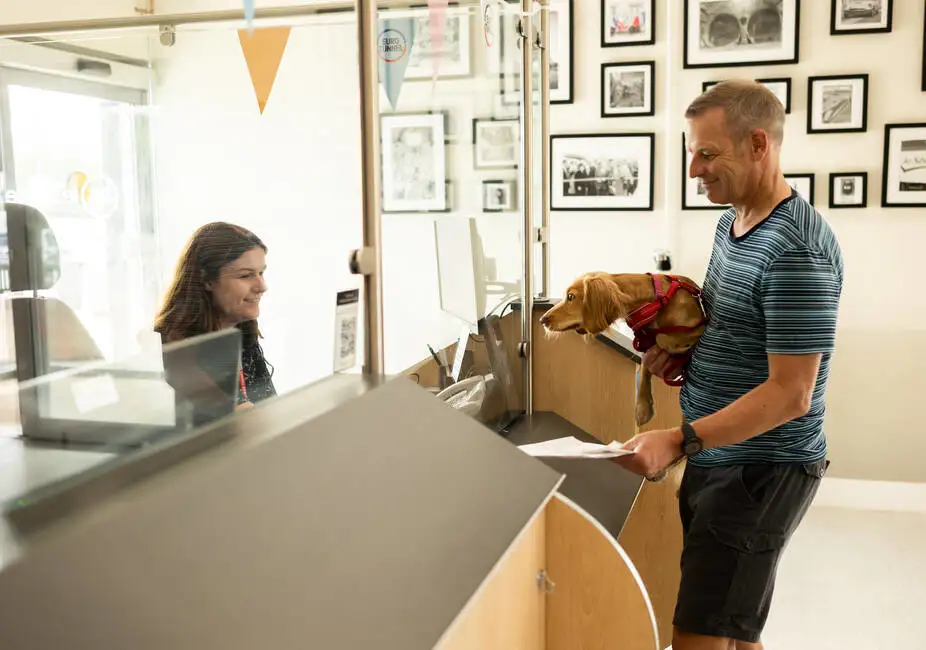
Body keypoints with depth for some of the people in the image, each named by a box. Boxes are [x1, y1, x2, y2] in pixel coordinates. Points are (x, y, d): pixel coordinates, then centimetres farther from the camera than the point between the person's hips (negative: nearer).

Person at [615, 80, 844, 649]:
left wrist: (679, 441, -29)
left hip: (762, 472, -9)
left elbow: (789, 394, -23)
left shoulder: (796, 251, -22)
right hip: (716, 458, 9)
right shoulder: (732, 221, 8)